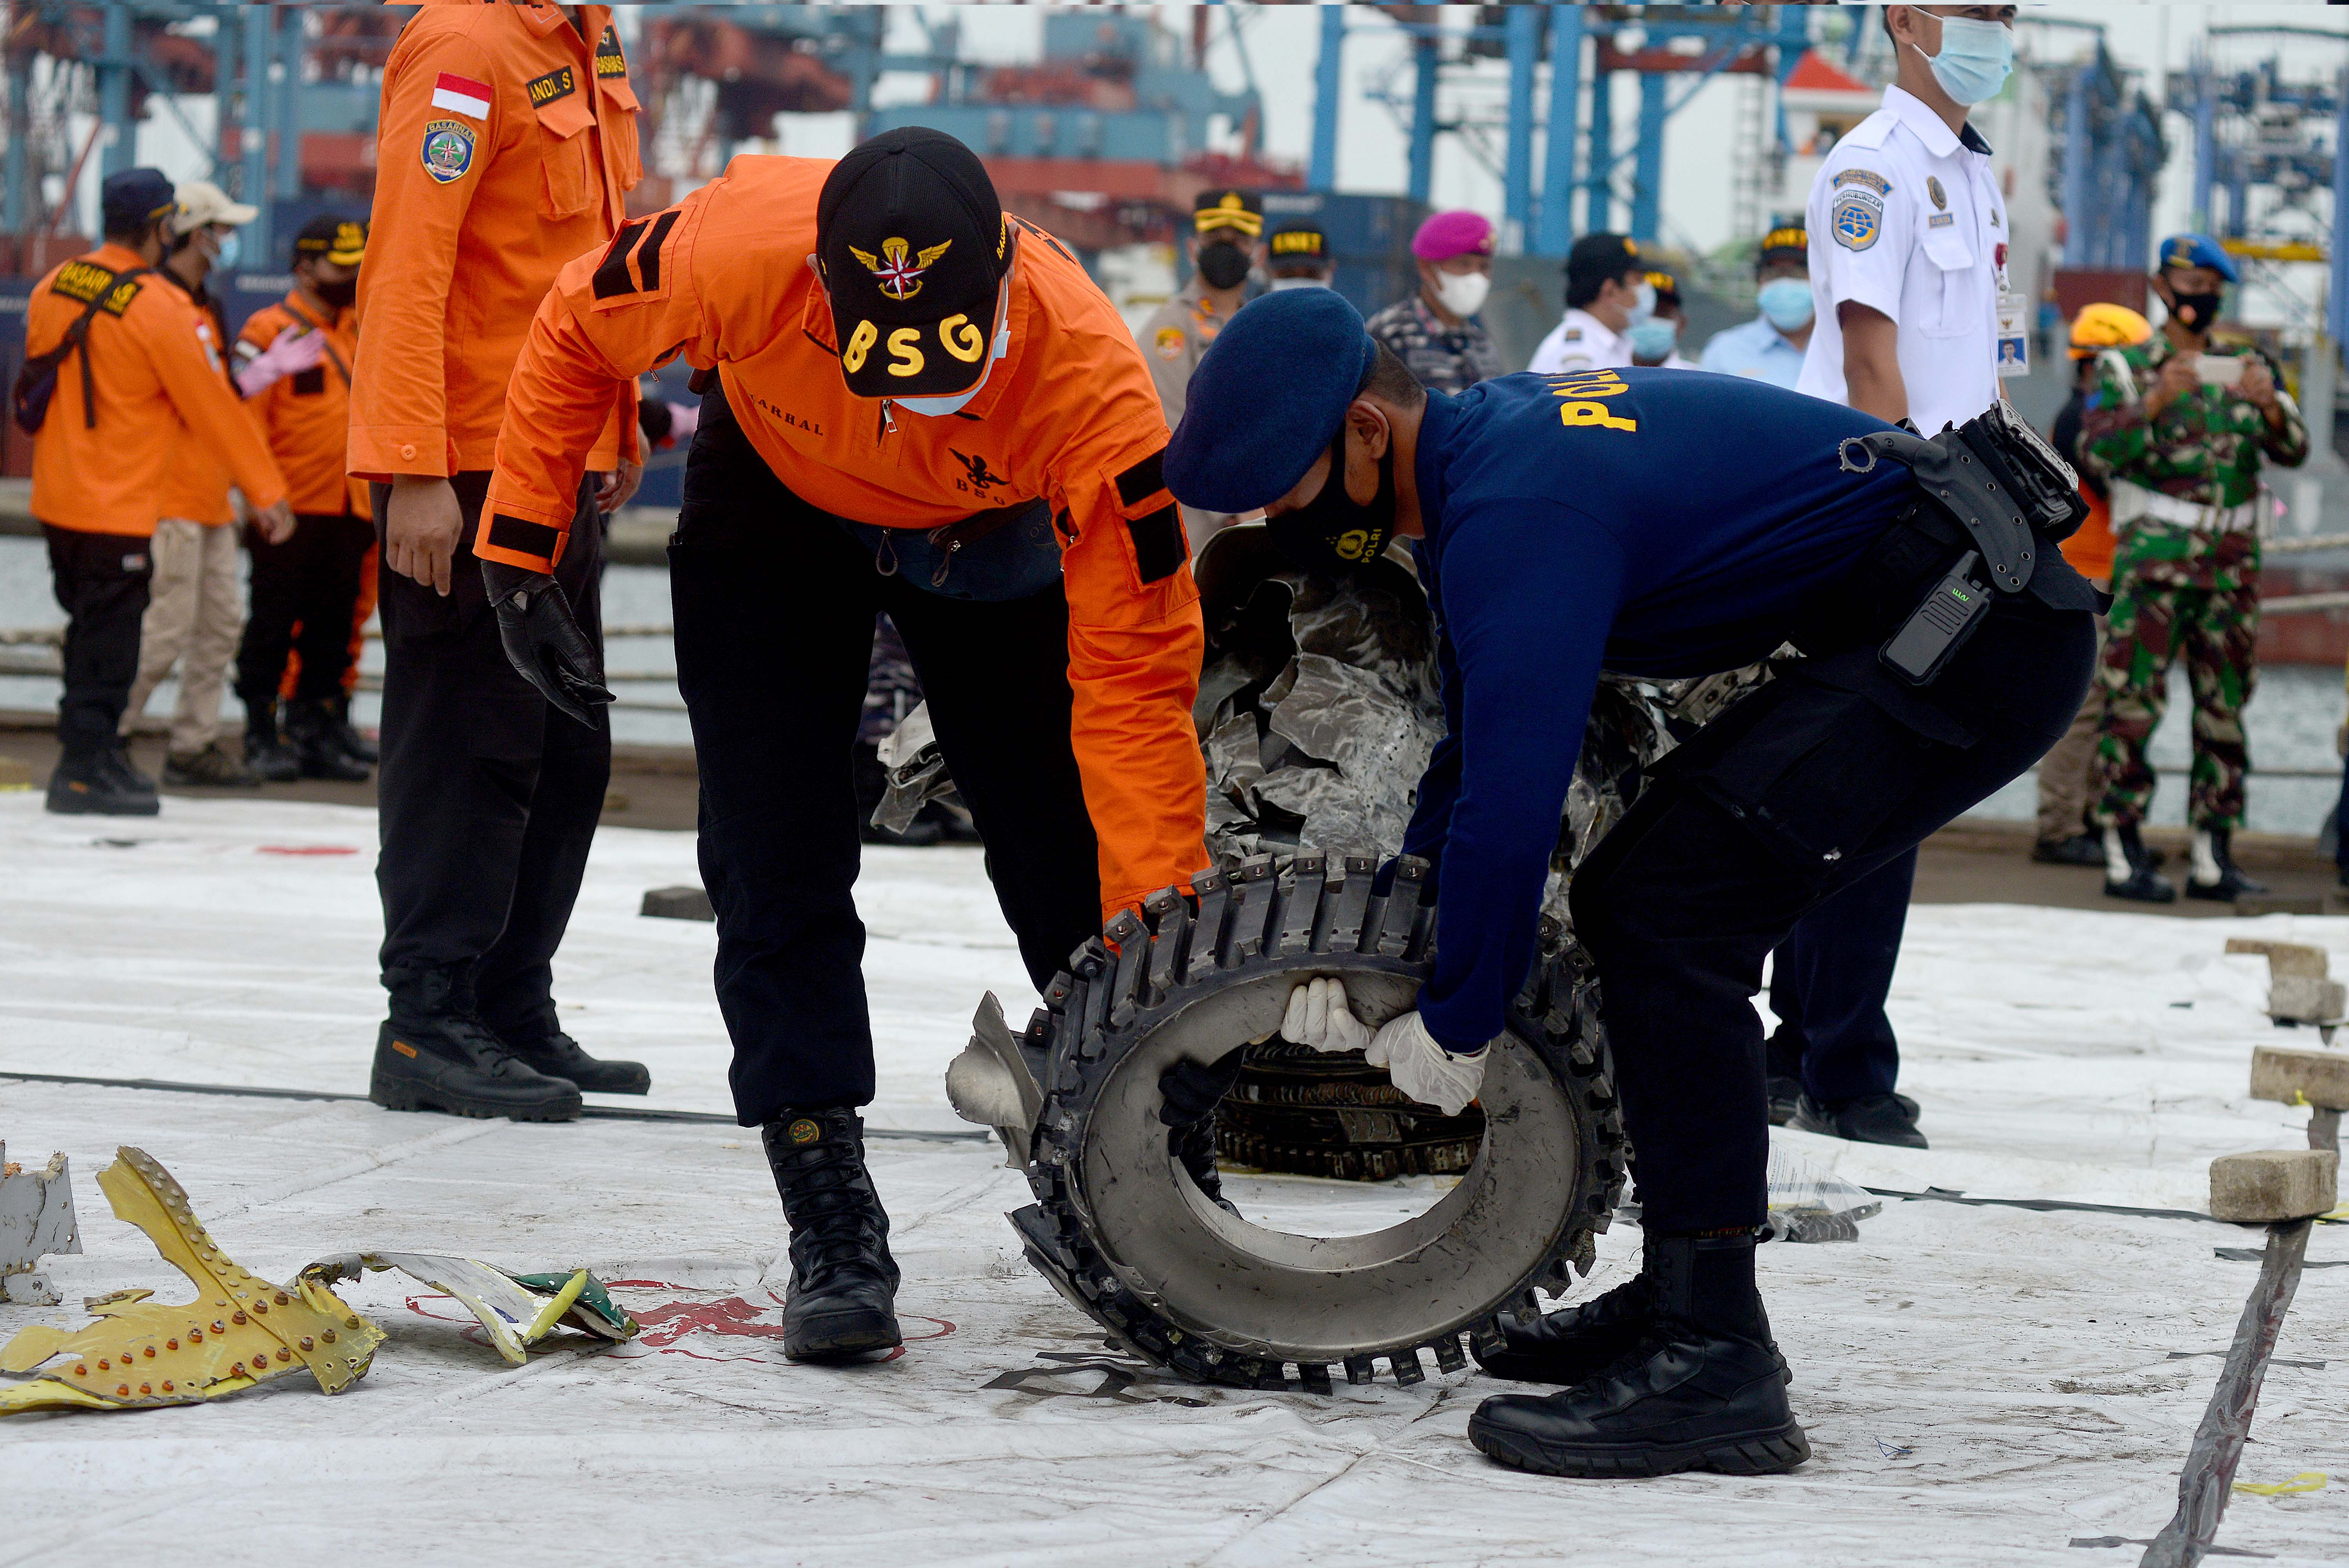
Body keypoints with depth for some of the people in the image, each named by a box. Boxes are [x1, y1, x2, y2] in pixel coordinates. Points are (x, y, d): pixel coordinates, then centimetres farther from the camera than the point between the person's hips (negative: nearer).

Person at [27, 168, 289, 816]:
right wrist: (266, 492, -2)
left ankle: (95, 755, 25)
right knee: (109, 637, -1)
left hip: (58, 496, 8)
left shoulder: (55, 288, 4)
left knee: (94, 630, 18)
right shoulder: (161, 309, -17)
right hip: (118, 510, -8)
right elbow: (214, 409, -12)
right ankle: (86, 768, 0)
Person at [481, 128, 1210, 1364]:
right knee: (777, 864, -10)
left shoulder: (1090, 383, -41)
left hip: (986, 533, 0)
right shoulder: (738, 252, -39)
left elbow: (1134, 679, -35)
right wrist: (521, 551, -12)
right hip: (772, 502, 0)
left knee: (1071, 863, -1)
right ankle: (833, 1231, -4)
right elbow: (575, 332, -15)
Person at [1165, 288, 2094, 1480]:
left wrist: (1453, 1024, -10)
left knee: (1673, 908, -18)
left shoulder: (1520, 513, -22)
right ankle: (1683, 1296, 20)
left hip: (1979, 627, -11)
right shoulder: (1481, 445, 11)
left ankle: (1714, 1363, -20)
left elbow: (1513, 801, -22)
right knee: (1631, 892, 13)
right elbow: (1477, 753, 20)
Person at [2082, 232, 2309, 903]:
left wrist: (2268, 404, -16)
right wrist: (2153, 403, -24)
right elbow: (2097, 451, -9)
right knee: (2134, 702, -8)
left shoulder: (2245, 366, 14)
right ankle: (2124, 855, -5)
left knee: (2224, 708, 5)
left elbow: (2293, 450, 5)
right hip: (2152, 562, -4)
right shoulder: (2126, 368, 3)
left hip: (2231, 564, 4)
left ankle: (2214, 858, 10)